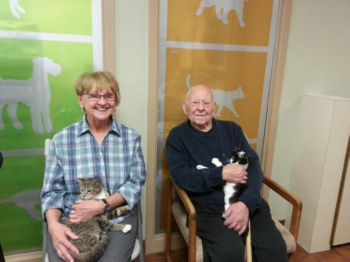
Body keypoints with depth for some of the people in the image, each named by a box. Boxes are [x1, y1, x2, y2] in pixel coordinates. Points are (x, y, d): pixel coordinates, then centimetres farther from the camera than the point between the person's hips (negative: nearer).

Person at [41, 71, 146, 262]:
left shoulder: (131, 137, 2)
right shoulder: (61, 139, 0)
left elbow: (136, 182, -3)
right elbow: (52, 191, 1)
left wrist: (101, 206, -16)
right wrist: (54, 225, -17)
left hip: (118, 219, 0)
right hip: (71, 221, 0)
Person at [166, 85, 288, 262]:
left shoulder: (232, 129, 10)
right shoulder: (177, 136, 3)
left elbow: (254, 166, 2)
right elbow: (181, 176, -7)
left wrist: (246, 203, -15)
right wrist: (221, 174, -17)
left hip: (247, 204, 3)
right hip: (208, 208, -2)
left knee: (275, 248, -20)